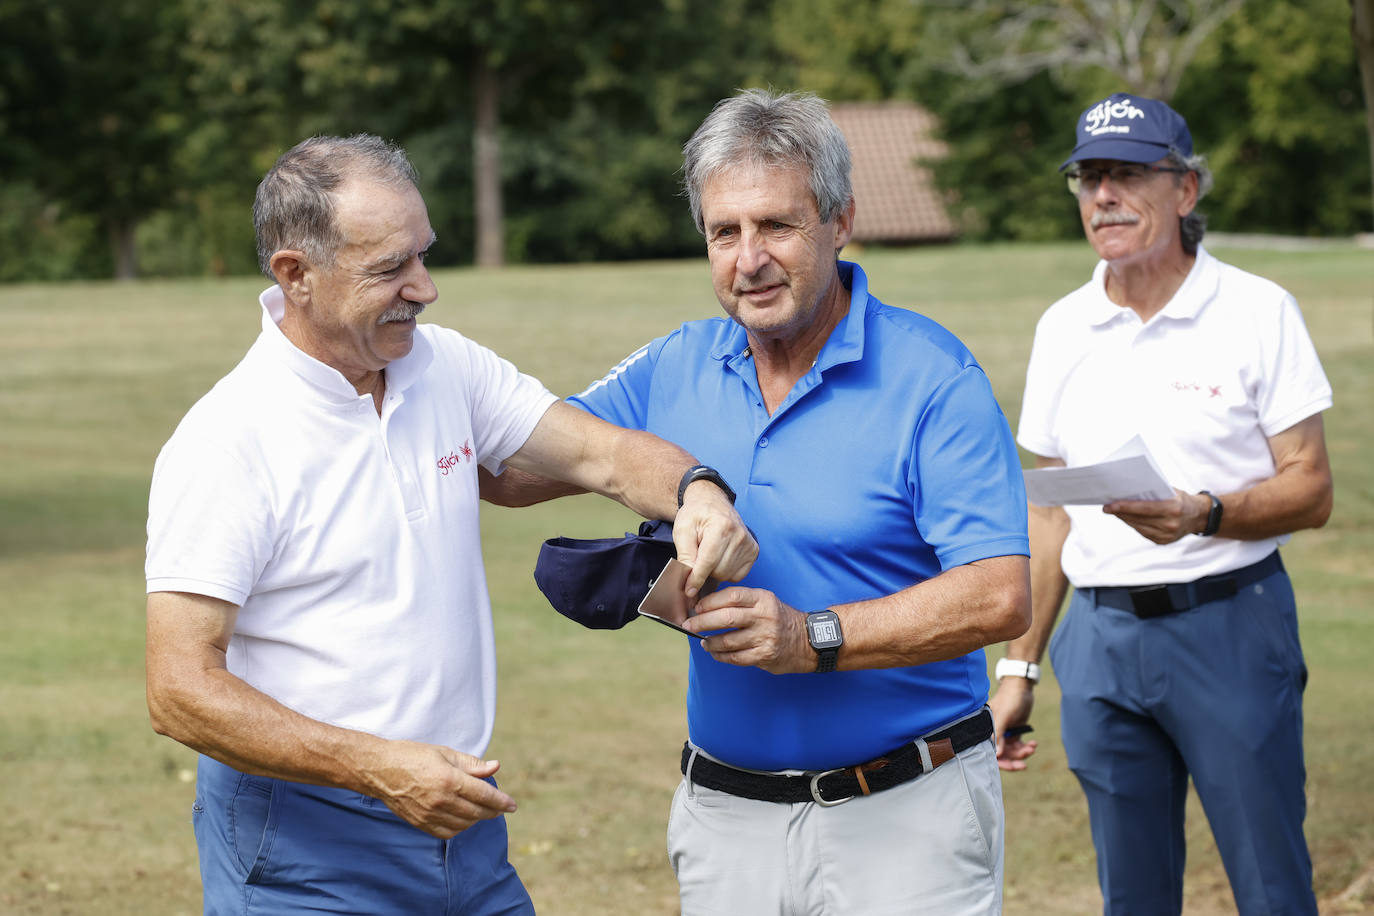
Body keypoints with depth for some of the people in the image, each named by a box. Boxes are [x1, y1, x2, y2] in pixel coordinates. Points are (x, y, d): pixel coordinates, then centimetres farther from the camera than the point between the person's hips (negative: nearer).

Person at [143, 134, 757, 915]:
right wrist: (380, 767, -27)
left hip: (462, 822, 6)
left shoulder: (446, 368, 5)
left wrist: (693, 491, -18)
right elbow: (181, 690, -19)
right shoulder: (226, 441, -16)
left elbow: (600, 452, 6)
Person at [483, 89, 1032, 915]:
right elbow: (514, 467, 11)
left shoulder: (931, 376, -10)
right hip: (729, 816, 5)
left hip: (905, 816, -4)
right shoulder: (674, 370, 7)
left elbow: (1000, 598, -17)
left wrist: (817, 638, -24)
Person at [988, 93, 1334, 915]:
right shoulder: (1063, 329, 10)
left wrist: (1203, 514, -24)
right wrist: (1020, 666, 12)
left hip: (1231, 626, -4)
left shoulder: (1257, 311, -4)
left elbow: (1311, 491, -5)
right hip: (1103, 638, 4)